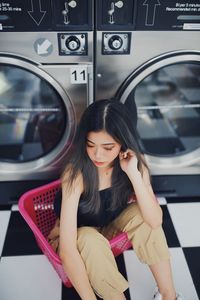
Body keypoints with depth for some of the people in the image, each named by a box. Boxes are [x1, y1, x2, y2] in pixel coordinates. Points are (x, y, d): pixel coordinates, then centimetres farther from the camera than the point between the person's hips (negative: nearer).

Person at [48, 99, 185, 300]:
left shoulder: (134, 163, -21)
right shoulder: (76, 173, -34)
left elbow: (155, 221, -28)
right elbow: (67, 249, -37)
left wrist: (133, 174, -38)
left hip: (110, 227, 4)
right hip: (79, 235, -3)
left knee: (141, 213, -24)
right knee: (90, 240, -36)